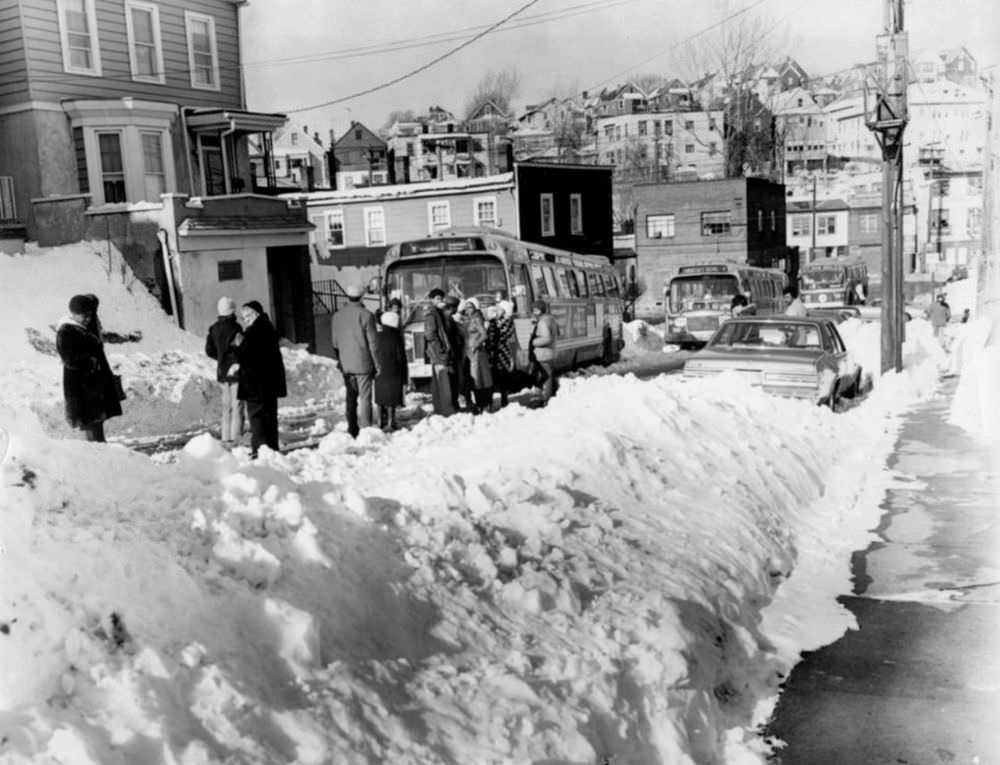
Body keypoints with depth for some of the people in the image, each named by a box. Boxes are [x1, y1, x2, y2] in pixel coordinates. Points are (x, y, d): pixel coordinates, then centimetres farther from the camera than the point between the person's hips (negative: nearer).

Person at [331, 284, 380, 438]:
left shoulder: (337, 316, 4)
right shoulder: (366, 315, -10)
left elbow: (335, 342, 10)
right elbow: (372, 342, -8)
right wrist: (376, 364, -1)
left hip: (345, 364, 4)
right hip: (363, 363, -4)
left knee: (351, 397, 13)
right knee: (365, 397, -1)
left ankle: (352, 430, 15)